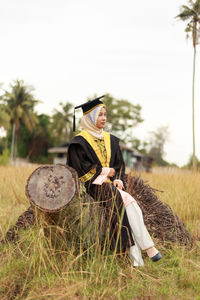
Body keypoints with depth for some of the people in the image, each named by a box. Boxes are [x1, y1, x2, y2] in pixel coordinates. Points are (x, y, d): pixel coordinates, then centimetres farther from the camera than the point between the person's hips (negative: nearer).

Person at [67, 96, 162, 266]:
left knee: (127, 203, -26)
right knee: (125, 200, -29)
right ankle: (148, 247, -27)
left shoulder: (110, 140, 18)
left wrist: (118, 179, -3)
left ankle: (136, 259, -31)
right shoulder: (80, 142, 0)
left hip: (112, 184, 5)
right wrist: (106, 171, -5)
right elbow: (82, 170, -7)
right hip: (93, 185, -5)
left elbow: (119, 165, 17)